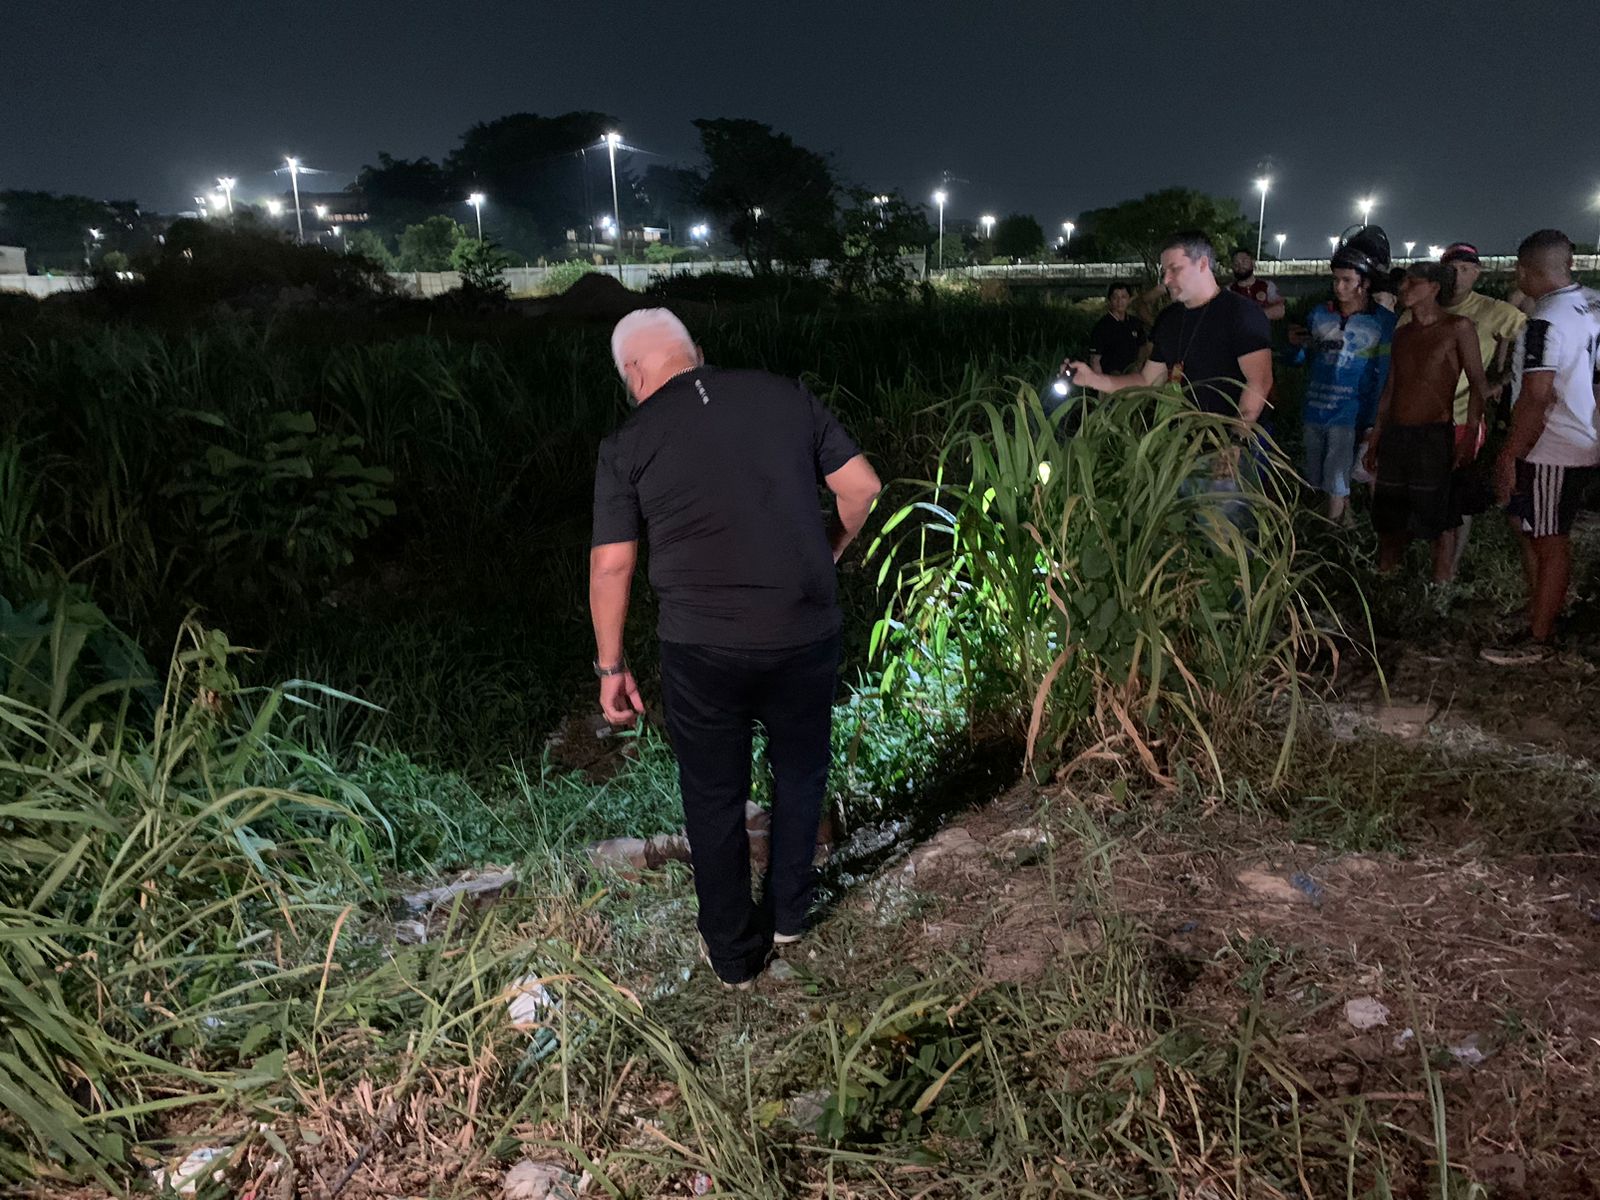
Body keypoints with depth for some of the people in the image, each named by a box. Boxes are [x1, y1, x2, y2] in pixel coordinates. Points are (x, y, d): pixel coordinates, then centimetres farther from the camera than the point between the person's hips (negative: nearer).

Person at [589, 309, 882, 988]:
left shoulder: (628, 443, -1)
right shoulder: (785, 396, 3)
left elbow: (610, 564, -3)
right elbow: (862, 486, 4)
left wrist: (611, 667, 6)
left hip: (699, 648, -1)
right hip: (805, 633, 2)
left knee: (714, 799, 16)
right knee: (800, 770, 25)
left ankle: (734, 955, 31)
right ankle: (789, 912, 41)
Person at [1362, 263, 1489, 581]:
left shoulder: (1457, 328, -2)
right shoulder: (1402, 333, 15)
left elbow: (1478, 384, -6)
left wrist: (1469, 437, -15)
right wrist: (1375, 439, 17)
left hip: (1434, 435, -6)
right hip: (1394, 434, 6)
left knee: (1436, 521, -4)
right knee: (1388, 521, 6)